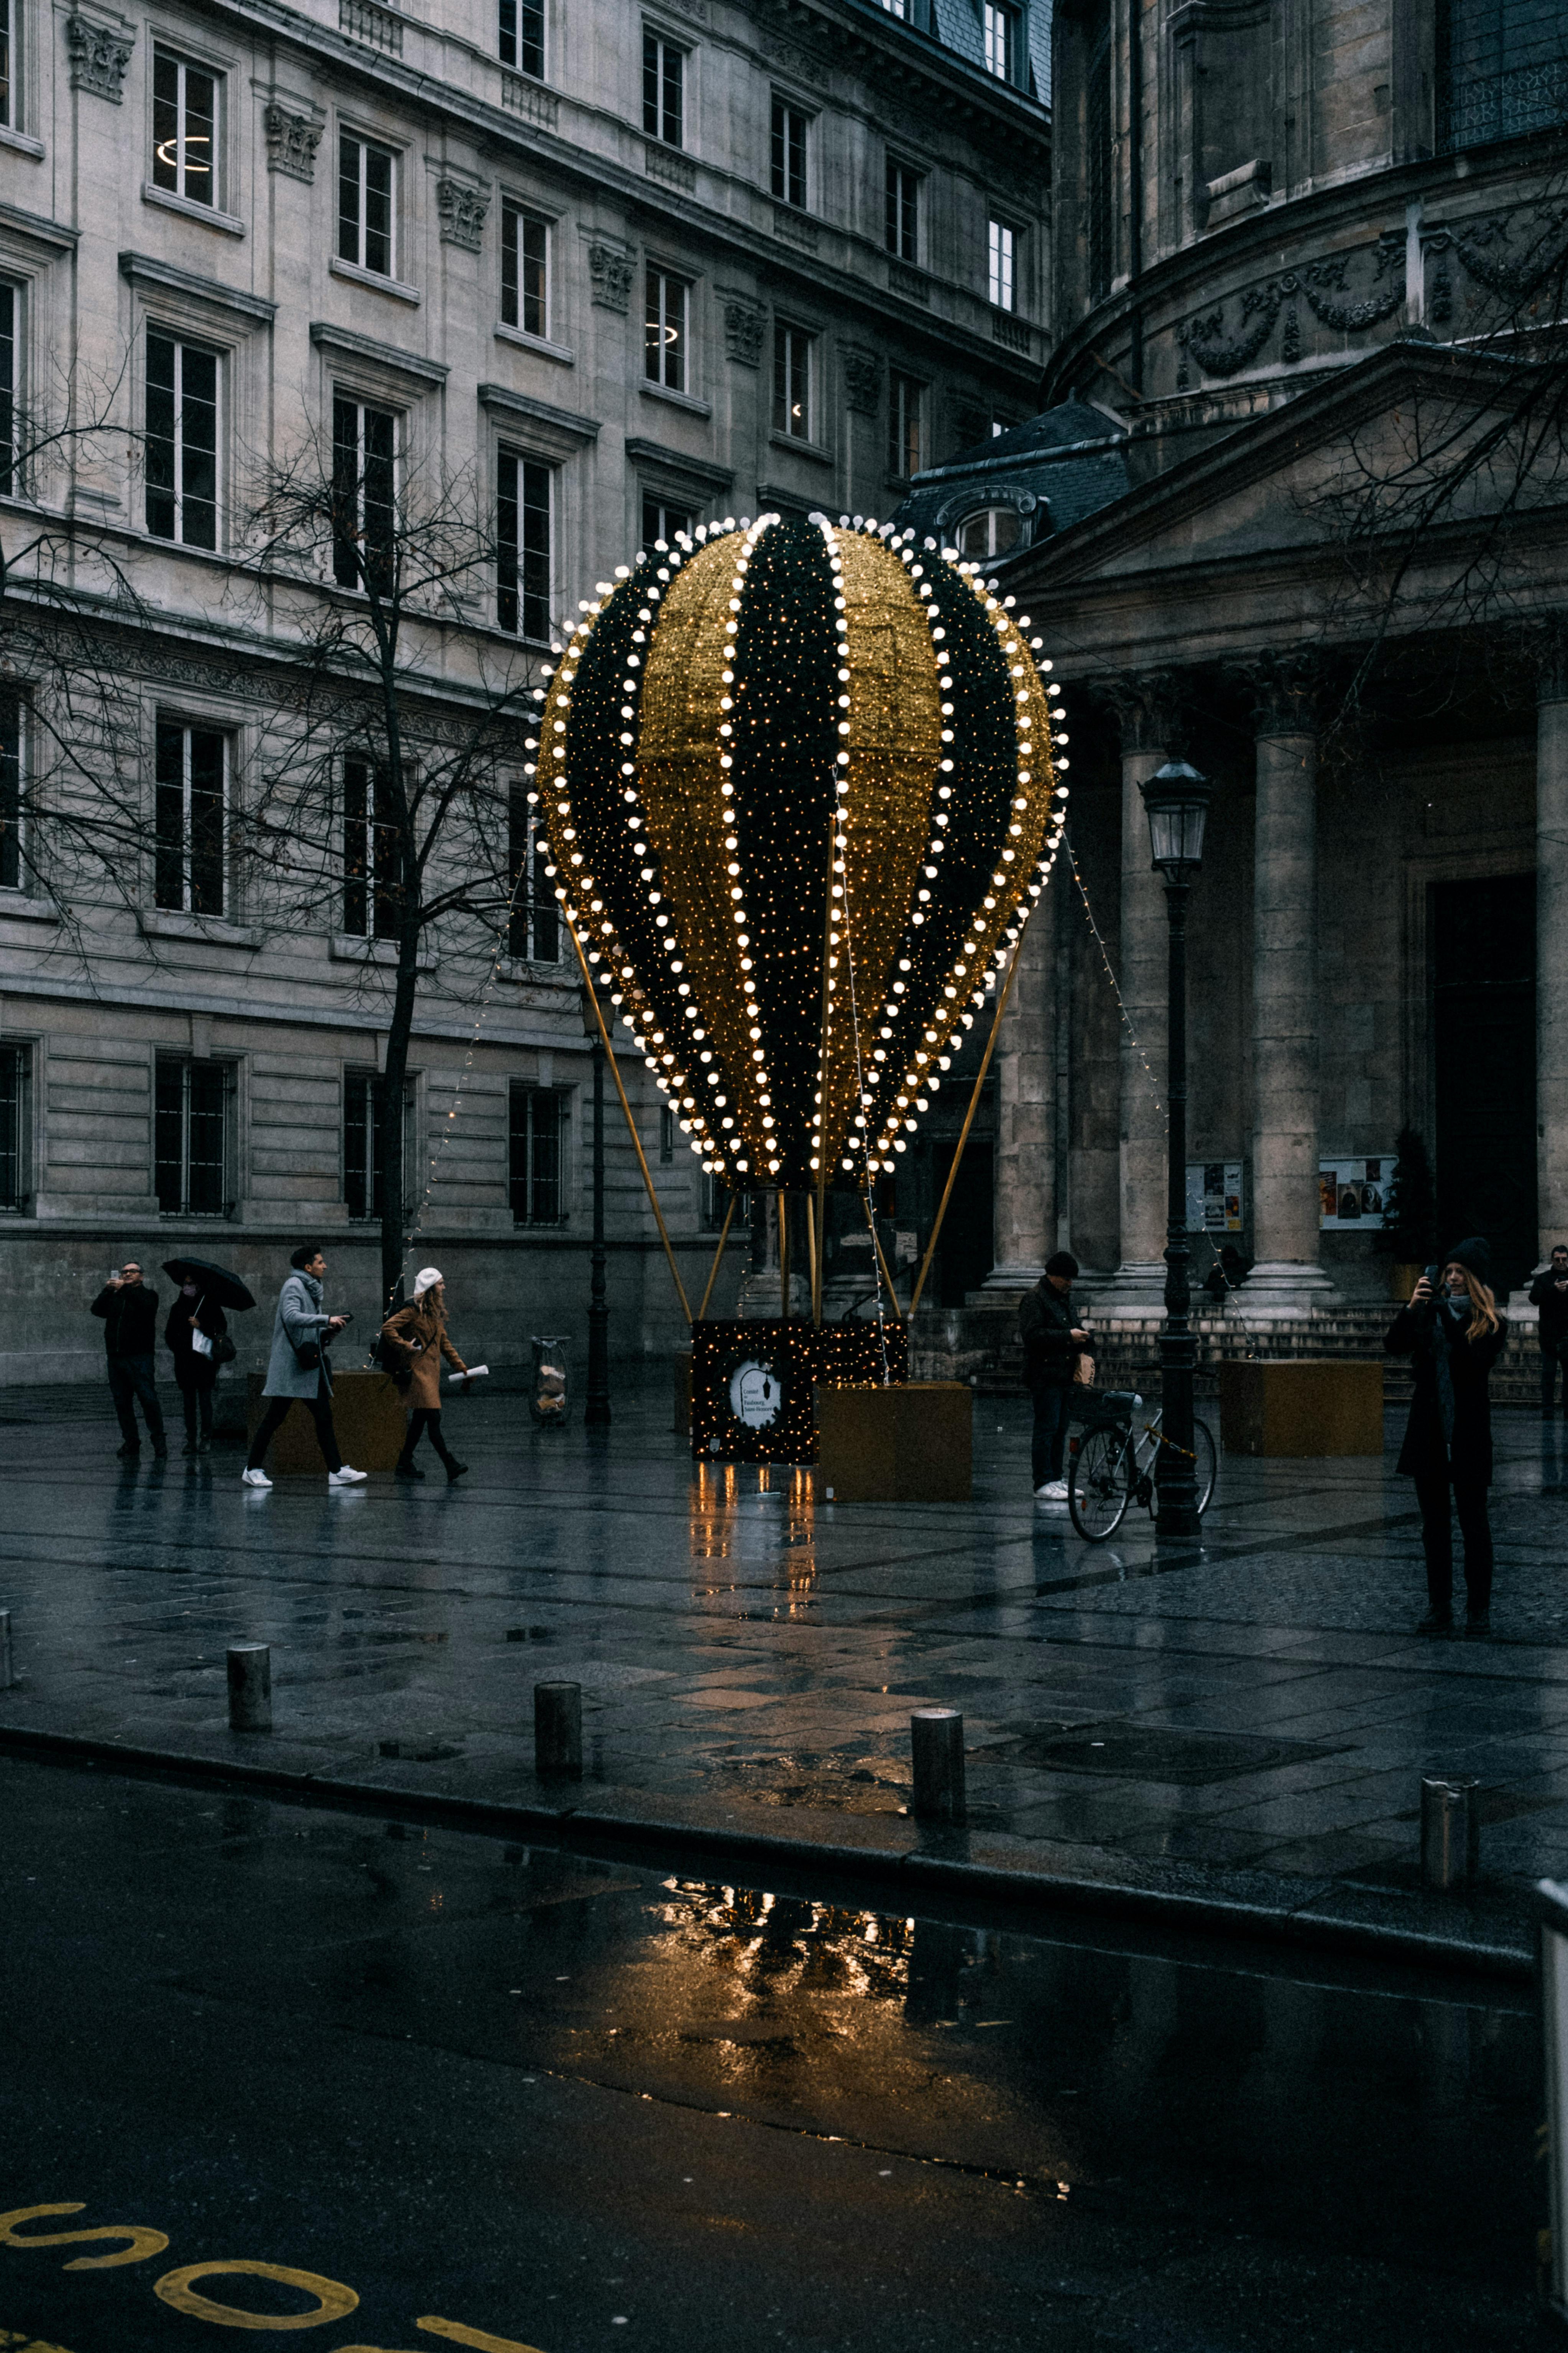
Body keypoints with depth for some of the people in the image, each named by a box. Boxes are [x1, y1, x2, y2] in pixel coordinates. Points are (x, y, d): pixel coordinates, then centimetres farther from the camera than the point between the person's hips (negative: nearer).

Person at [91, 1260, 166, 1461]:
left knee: (149, 1399, -11)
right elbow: (97, 1310, 4)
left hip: (140, 1358, -5)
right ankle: (131, 1444, 11)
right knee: (122, 1402, 4)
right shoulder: (114, 1297, 20)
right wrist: (107, 1290, -8)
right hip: (116, 1357, 5)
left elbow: (146, 1306, -16)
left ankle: (160, 1445, -6)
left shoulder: (148, 1295, 7)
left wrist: (125, 1288, -19)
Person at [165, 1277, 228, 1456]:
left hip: (204, 1359, -4)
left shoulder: (209, 1304, 4)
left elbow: (222, 1327, 1)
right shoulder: (178, 1307, 14)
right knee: (188, 1401, 4)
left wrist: (202, 1326, -12)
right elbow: (169, 1333, 20)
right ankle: (191, 1440, 6)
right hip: (184, 1361, 4)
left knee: (205, 1399, -6)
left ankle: (206, 1439, -4)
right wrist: (177, 1348, 5)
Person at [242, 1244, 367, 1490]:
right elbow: (292, 1317, -26)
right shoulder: (294, 1286, -8)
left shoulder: (312, 1290, 20)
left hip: (311, 1366, 9)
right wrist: (327, 1320, -24)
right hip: (290, 1366, -9)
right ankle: (253, 1470, 2)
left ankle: (336, 1471, 4)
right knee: (274, 1418, -5)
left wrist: (329, 1332, 5)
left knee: (324, 1418, 4)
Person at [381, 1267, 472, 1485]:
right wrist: (405, 1346, -19)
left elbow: (444, 1343, 21)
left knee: (420, 1420, 11)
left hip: (432, 1371, 9)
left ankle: (405, 1466, 17)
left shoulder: (436, 1312, 17)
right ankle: (451, 1467, -20)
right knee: (433, 1418, -14)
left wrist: (461, 1367, 17)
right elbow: (388, 1328, -15)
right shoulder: (414, 1310, -10)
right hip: (419, 1370, -9)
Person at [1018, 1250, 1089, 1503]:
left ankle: (1056, 1479, 18)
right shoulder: (1034, 1299, -9)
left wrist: (1081, 1336, 11)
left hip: (1064, 1376, 9)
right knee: (1046, 1429, -9)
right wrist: (1068, 1337, -21)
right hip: (1045, 1375, -9)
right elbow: (1033, 1335, -21)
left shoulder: (1064, 1299, 20)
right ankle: (1043, 1484, -7)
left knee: (1060, 1430, 11)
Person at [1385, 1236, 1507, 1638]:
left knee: (1474, 1522, 3)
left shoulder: (1491, 1324, -2)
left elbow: (1478, 1363, -19)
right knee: (1434, 1525, 7)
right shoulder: (1430, 1314, 7)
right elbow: (1394, 1346, -5)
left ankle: (1479, 1610, 11)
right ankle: (1439, 1609, 13)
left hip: (1468, 1437, -3)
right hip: (1429, 1432, 3)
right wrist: (1412, 1308, -18)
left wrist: (1448, 1319, -24)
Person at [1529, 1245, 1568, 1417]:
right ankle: (1548, 1408, 0)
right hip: (1549, 1336, -1)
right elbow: (1534, 1299, -9)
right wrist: (1554, 1290, -22)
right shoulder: (1543, 1279, 7)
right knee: (1548, 1374, -2)